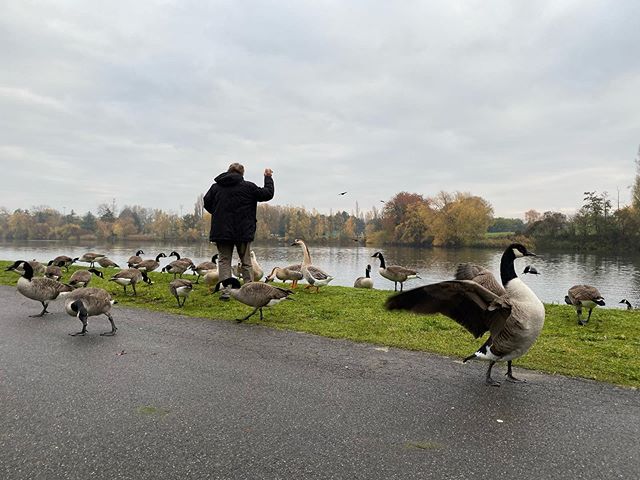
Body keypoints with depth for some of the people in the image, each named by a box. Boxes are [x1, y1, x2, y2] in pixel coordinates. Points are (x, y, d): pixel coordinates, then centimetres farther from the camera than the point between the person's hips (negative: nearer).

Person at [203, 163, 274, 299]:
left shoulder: (216, 187, 5)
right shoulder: (248, 187, -3)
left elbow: (207, 203, 10)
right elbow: (268, 194, 3)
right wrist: (268, 177, 16)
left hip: (221, 231, 2)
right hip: (243, 232, -2)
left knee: (224, 260, 8)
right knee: (246, 262, 8)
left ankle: (225, 291, 1)